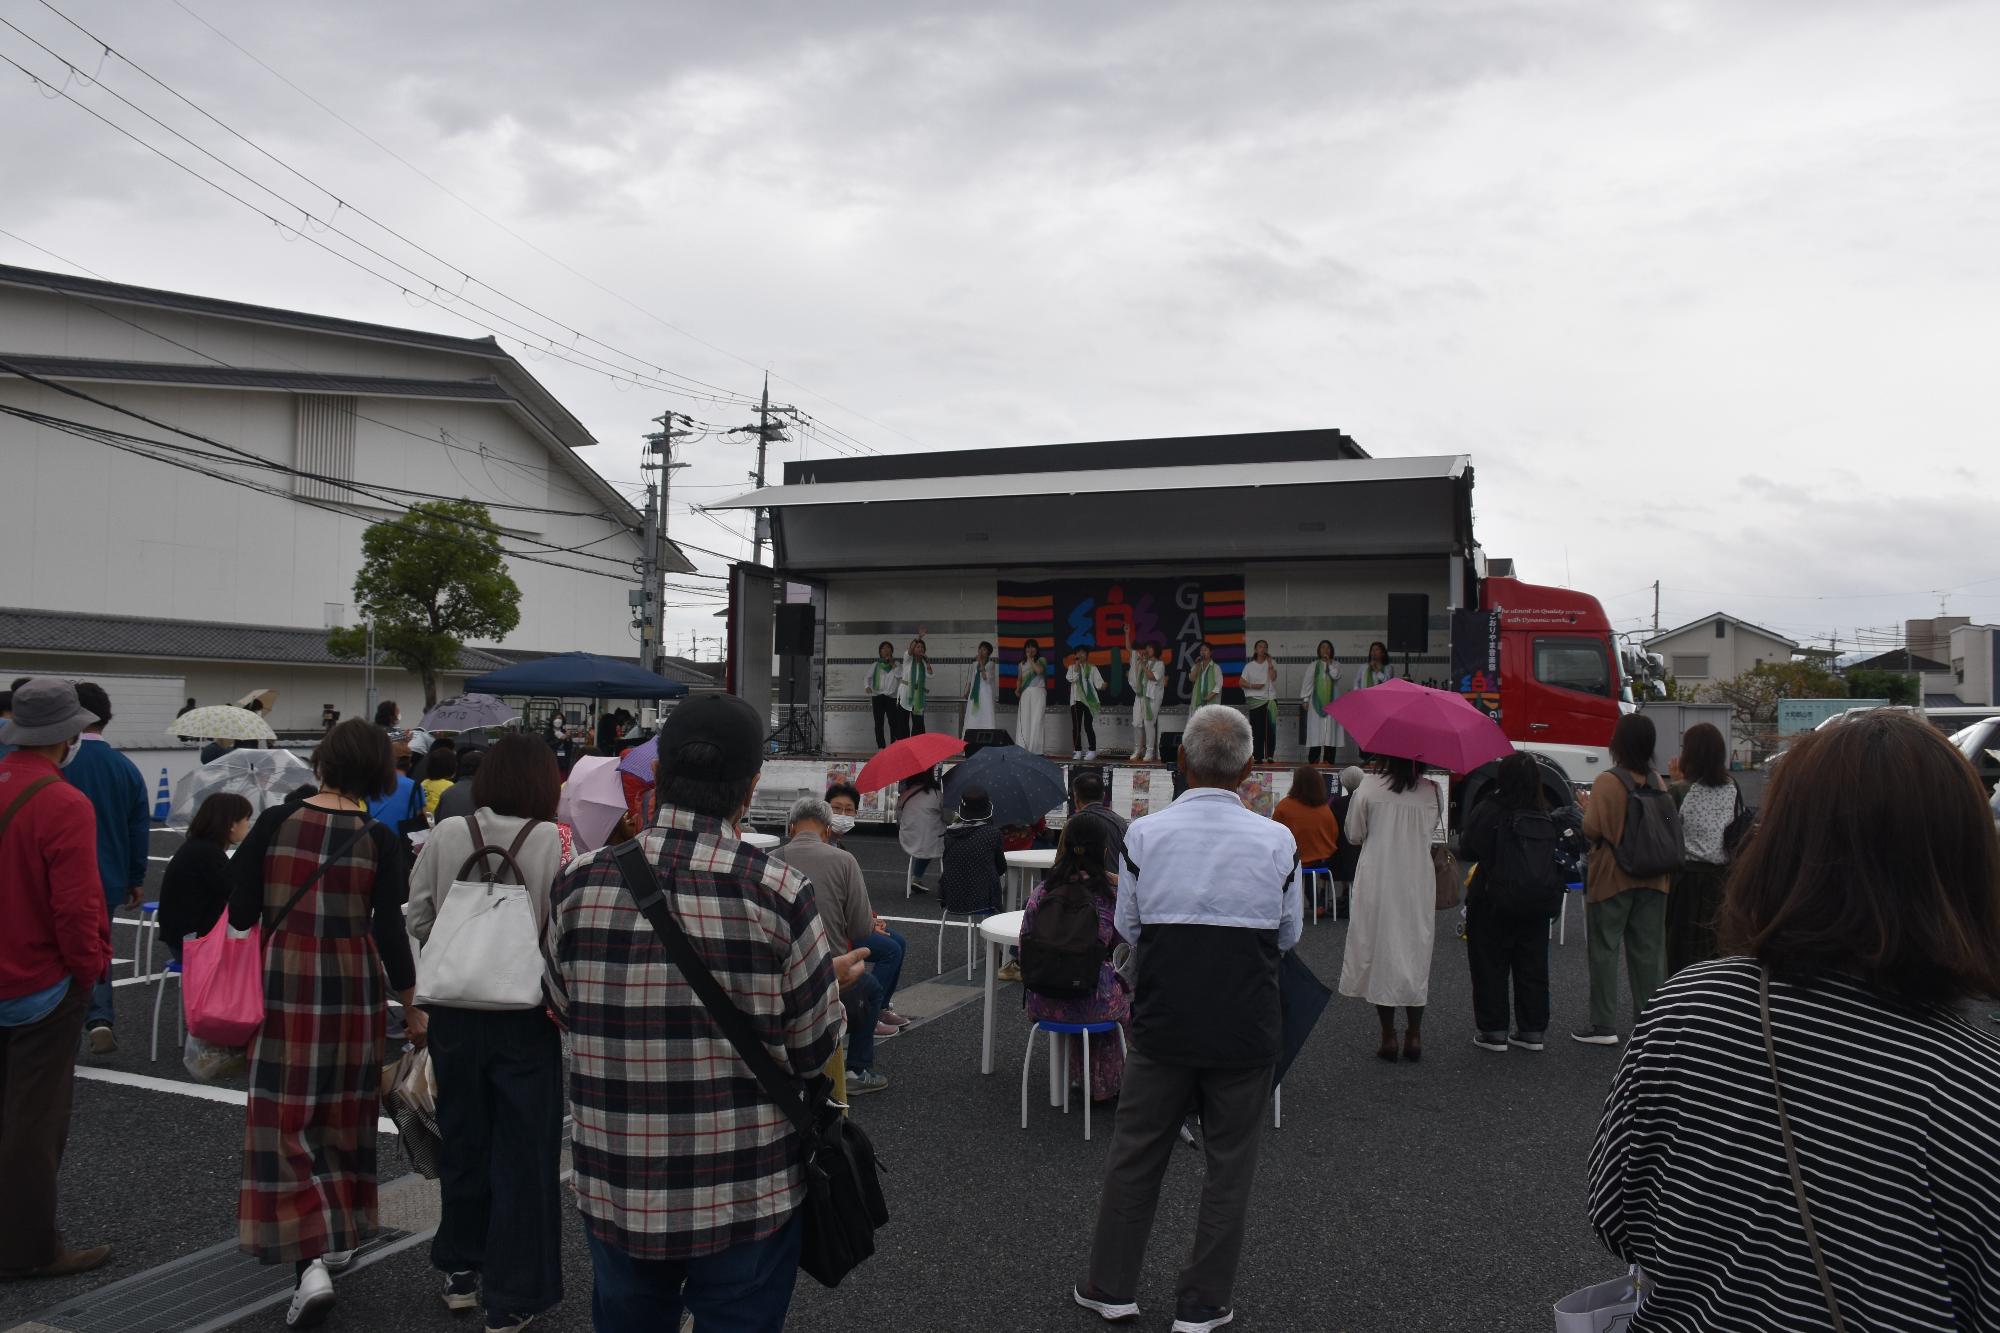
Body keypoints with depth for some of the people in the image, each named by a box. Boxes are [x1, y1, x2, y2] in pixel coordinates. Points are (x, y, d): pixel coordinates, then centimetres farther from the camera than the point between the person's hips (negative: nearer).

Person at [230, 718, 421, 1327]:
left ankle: (310, 1259, -9)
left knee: (286, 1119, 3)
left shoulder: (274, 824, -7)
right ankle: (339, 1235, 30)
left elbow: (240, 915, -4)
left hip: (282, 986, -1)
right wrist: (412, 1006, 5)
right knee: (343, 1114, 17)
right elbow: (390, 933, -6)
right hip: (355, 990, 1)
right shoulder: (379, 841, -6)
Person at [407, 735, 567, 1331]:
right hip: (525, 1017, -3)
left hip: (454, 1012, 4)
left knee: (463, 1139, 20)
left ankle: (461, 1271, 35)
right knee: (522, 1149, 8)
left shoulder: (447, 834, -4)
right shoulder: (554, 841, -15)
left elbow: (418, 918, 3)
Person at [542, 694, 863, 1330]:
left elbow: (568, 1011, 6)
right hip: (748, 1199, -3)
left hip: (617, 1195, 3)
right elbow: (815, 1052, -8)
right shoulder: (780, 891, -18)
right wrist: (835, 981, 11)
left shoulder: (579, 885, -10)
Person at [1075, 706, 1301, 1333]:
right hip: (1245, 1030, 0)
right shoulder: (1277, 841, -9)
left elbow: (1127, 927, 2)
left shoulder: (1145, 834, -9)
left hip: (1162, 1022, 1)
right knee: (1229, 1165, 13)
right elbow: (1289, 934, 5)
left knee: (1135, 1153, 15)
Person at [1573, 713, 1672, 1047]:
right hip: (1652, 880, 5)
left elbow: (1593, 829, -18)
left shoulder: (1607, 782, -16)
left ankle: (1603, 1026, 4)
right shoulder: (1657, 782, 1)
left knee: (1604, 951, 2)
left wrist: (1586, 807, 1)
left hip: (1611, 879, -5)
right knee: (1648, 951, 11)